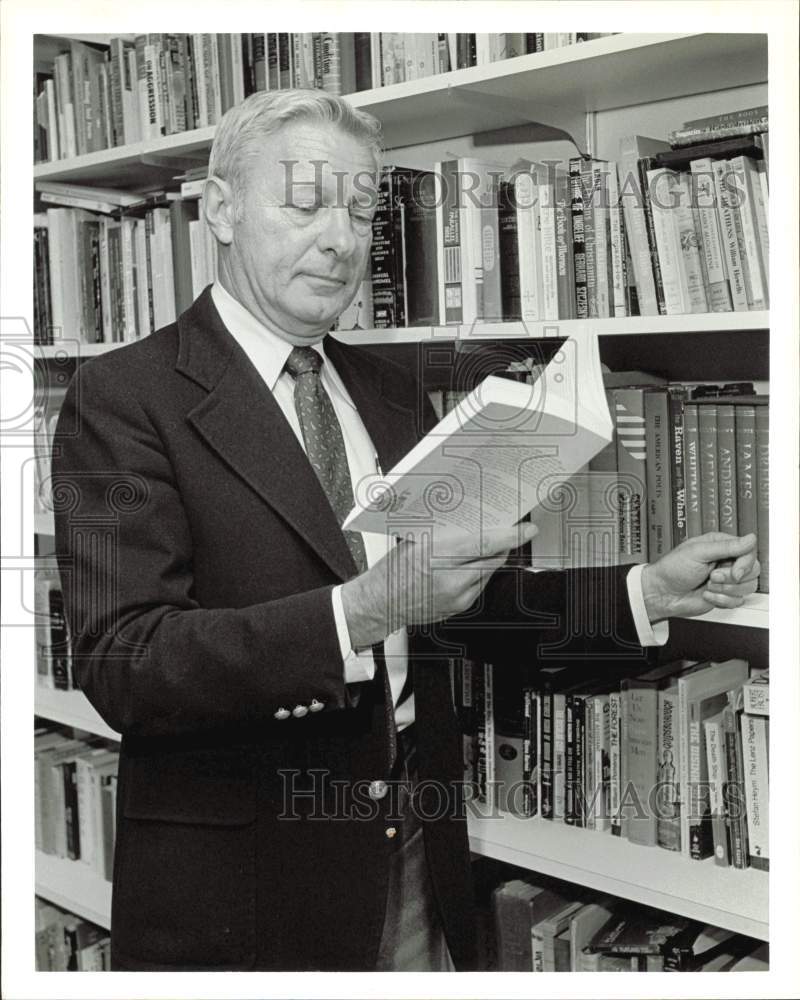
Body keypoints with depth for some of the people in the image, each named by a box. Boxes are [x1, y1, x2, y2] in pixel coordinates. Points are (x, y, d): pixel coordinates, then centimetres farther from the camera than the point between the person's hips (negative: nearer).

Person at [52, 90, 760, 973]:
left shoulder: (392, 396, 9)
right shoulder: (122, 397, -11)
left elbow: (466, 602, 10)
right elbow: (121, 664, -21)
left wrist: (650, 592, -3)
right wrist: (361, 610, -32)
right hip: (239, 878, -5)